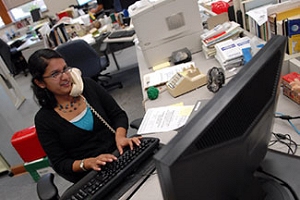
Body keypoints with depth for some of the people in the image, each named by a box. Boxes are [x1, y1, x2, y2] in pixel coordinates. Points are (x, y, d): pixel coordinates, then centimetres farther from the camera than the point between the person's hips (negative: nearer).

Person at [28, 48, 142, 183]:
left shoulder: (87, 85, 2)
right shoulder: (43, 120, -5)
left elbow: (118, 115, 6)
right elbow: (60, 164, -2)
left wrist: (120, 136, -15)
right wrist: (88, 163, -21)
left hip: (120, 153, 4)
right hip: (92, 176, -3)